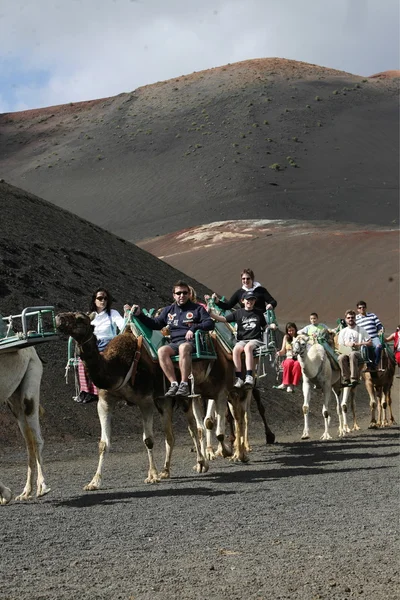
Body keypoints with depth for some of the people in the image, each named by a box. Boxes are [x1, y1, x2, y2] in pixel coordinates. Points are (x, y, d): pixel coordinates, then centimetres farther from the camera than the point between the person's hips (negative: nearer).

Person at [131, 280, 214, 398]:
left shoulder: (197, 308, 12)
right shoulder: (169, 310, 22)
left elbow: (210, 323, 2)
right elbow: (155, 324, 26)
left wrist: (194, 328, -13)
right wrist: (140, 315, 13)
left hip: (192, 342, -4)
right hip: (175, 343, 4)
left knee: (183, 347, -40)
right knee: (162, 351, -29)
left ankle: (184, 384, -40)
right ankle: (174, 384, -30)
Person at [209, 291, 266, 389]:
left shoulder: (258, 313, 16)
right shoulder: (238, 313, 13)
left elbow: (265, 326, 26)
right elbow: (223, 319, 8)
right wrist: (210, 312, -2)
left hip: (256, 339, -2)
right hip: (242, 340, 2)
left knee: (248, 347, -38)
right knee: (235, 349, -34)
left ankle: (249, 377, -47)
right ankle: (239, 378, -33)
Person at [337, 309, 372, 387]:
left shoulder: (361, 330, 11)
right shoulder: (342, 332, 17)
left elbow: (370, 343, 6)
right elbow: (340, 346, 14)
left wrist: (358, 344, -8)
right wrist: (347, 345, -7)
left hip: (359, 353, -2)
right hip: (346, 353, 2)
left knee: (352, 354, -39)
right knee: (341, 357, -35)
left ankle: (354, 379, -43)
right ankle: (346, 379, -33)